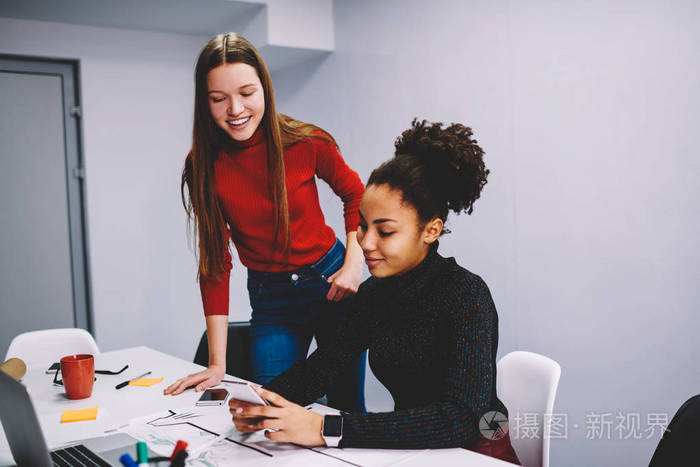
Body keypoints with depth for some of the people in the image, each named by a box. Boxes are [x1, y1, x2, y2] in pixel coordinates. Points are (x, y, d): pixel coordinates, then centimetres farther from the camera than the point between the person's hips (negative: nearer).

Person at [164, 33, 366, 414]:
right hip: (271, 303, 1)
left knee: (348, 409, 9)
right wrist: (217, 363, -10)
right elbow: (214, 264, -8)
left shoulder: (308, 143, -14)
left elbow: (356, 196, 5)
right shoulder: (204, 167, -10)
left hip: (332, 282, -1)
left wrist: (354, 265, -8)